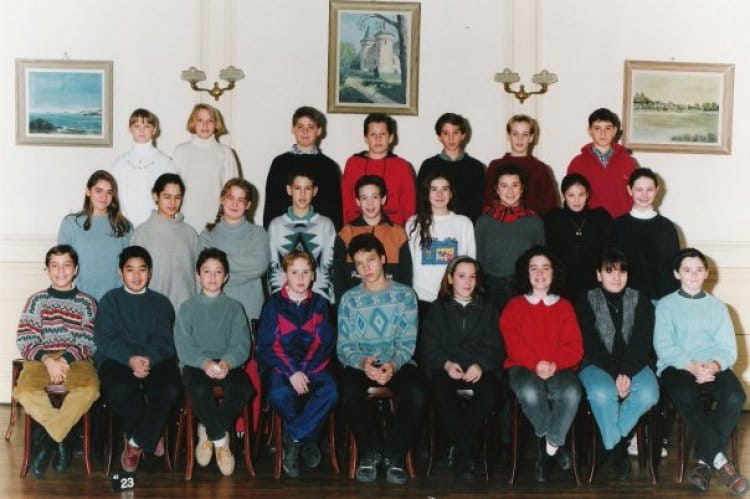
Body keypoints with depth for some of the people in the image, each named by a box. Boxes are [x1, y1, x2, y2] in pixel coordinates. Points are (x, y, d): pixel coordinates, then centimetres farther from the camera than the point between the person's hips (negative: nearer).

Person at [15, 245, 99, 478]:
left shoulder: (87, 302, 10)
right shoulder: (36, 300, 11)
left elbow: (88, 343, 1)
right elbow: (24, 341, 3)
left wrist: (66, 360, -17)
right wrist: (47, 360, -15)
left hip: (76, 360, 0)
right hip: (40, 359, 0)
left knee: (89, 389, -35)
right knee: (24, 391, -34)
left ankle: (46, 437, -18)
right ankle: (61, 438, -17)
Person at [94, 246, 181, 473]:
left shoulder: (161, 303, 17)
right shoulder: (110, 300, 13)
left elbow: (164, 341, 5)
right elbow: (105, 339, -1)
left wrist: (148, 360, -18)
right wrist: (130, 359, -19)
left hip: (155, 361, 1)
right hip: (117, 360, -1)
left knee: (169, 389, -31)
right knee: (120, 390, -35)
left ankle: (136, 441, -10)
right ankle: (151, 437, -8)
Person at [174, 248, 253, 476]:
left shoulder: (234, 307, 11)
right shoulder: (188, 307, 10)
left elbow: (241, 344, 0)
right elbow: (183, 346, -2)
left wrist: (227, 362, -23)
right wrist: (204, 362, -22)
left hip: (228, 363, 1)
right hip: (196, 363, -1)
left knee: (243, 389, -30)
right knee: (199, 390, -34)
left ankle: (208, 432, -9)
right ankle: (221, 440, -13)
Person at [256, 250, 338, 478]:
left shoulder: (320, 304, 9)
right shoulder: (274, 304, 3)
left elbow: (325, 343, 1)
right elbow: (267, 344, -5)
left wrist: (304, 371, -15)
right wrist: (291, 372, -18)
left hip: (312, 366, 2)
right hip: (280, 366, -2)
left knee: (329, 392, -30)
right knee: (279, 394, -34)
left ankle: (292, 440, -14)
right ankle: (308, 439, -8)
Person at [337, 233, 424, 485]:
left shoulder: (405, 295, 6)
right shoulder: (350, 299, 9)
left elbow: (408, 342, -2)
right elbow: (343, 346, 1)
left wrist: (393, 365, -23)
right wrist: (362, 362, -22)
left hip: (397, 363, -1)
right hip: (360, 364, 1)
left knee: (416, 395, -33)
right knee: (348, 395, -33)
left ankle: (394, 455, -9)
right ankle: (370, 452, -7)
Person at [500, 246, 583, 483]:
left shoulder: (564, 306, 16)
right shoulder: (514, 306, 14)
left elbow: (574, 346, 5)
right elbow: (514, 344, -1)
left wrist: (555, 364, -17)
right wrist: (535, 364, -20)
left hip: (559, 369, 1)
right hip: (524, 368, -1)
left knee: (572, 392, -35)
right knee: (530, 392, -37)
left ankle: (549, 447, -17)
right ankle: (555, 444, -13)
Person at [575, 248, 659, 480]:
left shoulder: (640, 301, 7)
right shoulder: (587, 302, 2)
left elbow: (642, 342, -2)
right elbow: (591, 345, -7)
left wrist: (627, 373, -18)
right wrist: (615, 374, -19)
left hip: (633, 364, 2)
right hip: (597, 365, -2)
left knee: (649, 393, -31)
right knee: (601, 392, -36)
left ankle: (612, 437, -10)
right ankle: (616, 445, -13)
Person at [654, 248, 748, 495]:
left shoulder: (717, 306, 19)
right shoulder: (666, 305, 12)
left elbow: (729, 349, 8)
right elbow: (663, 346, -2)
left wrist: (714, 366, -16)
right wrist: (691, 366, -19)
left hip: (713, 368, 2)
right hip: (677, 366, -2)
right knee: (685, 395, -37)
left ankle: (705, 460, -23)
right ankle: (719, 460, -30)